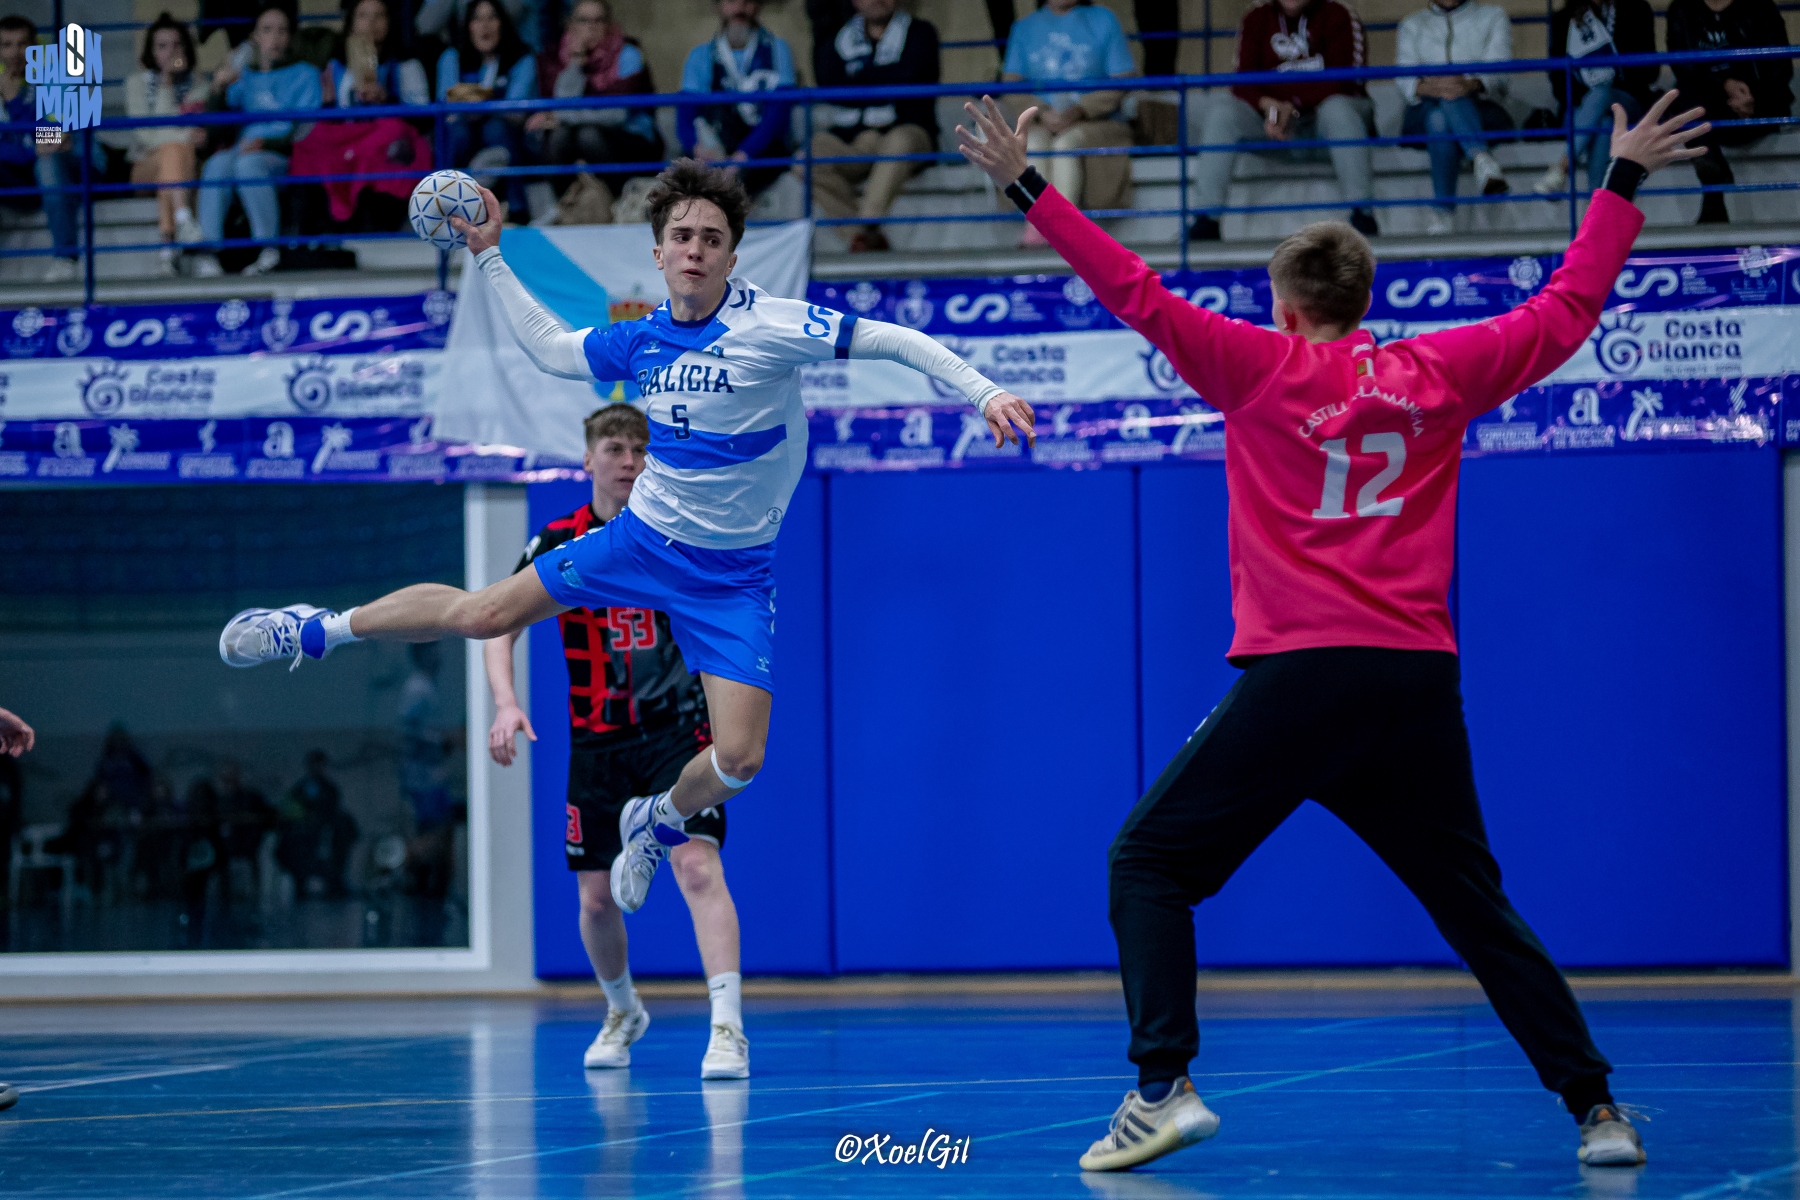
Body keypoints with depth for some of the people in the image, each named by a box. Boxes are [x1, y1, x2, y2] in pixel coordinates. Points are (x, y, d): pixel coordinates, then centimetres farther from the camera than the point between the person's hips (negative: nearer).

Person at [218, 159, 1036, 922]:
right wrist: (490, 258, 14)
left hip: (732, 575, -3)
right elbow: (550, 348, 16)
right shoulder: (640, 342, -3)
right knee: (480, 615, 1)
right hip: (643, 538, 3)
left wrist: (982, 392, -31)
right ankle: (319, 630, 23)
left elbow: (894, 340, -21)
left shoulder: (770, 327, -20)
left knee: (739, 759, -12)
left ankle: (659, 821, 21)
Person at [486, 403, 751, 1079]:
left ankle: (727, 1030, -23)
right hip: (597, 742, 2)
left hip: (677, 729, -2)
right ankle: (622, 1013, 35)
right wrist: (506, 704, -19)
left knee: (698, 867, -20)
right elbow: (498, 627, -3)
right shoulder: (559, 544, -2)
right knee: (596, 898, 7)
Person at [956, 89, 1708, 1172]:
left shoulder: (1264, 369, 2)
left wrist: (1030, 189, 3)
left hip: (1299, 677, -4)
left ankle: (1165, 1086, -12)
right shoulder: (1439, 374, 10)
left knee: (1151, 866, 5)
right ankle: (1598, 1110, 8)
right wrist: (1623, 182, 29)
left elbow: (1139, 294, -2)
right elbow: (1568, 310, 19)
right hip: (1421, 681, 4)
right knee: (1477, 906, 14)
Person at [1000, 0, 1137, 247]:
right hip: (1042, 124, 2)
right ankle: (1035, 226, -41)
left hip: (1095, 122, -2)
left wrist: (1079, 111, -17)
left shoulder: (1103, 20, 8)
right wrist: (1040, 112, -15)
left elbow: (1123, 80, -1)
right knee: (1033, 142, -33)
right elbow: (1011, 82, 5)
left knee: (1066, 142, -34)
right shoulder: (1024, 28, 14)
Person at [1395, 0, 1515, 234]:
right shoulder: (1412, 25, 22)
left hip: (1481, 111, -1)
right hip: (1422, 116, 1)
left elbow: (1498, 72, -2)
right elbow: (1403, 76, 2)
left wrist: (1472, 85, -28)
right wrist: (1427, 87, -25)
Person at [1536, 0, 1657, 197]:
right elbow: (1558, 77, 6)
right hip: (1580, 105, 1)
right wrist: (1575, 100, -14)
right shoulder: (1563, 20, 14)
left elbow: (1647, 70, 4)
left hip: (1627, 101, -1)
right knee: (1601, 124, -35)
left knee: (1600, 94, -37)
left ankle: (1563, 166, -51)